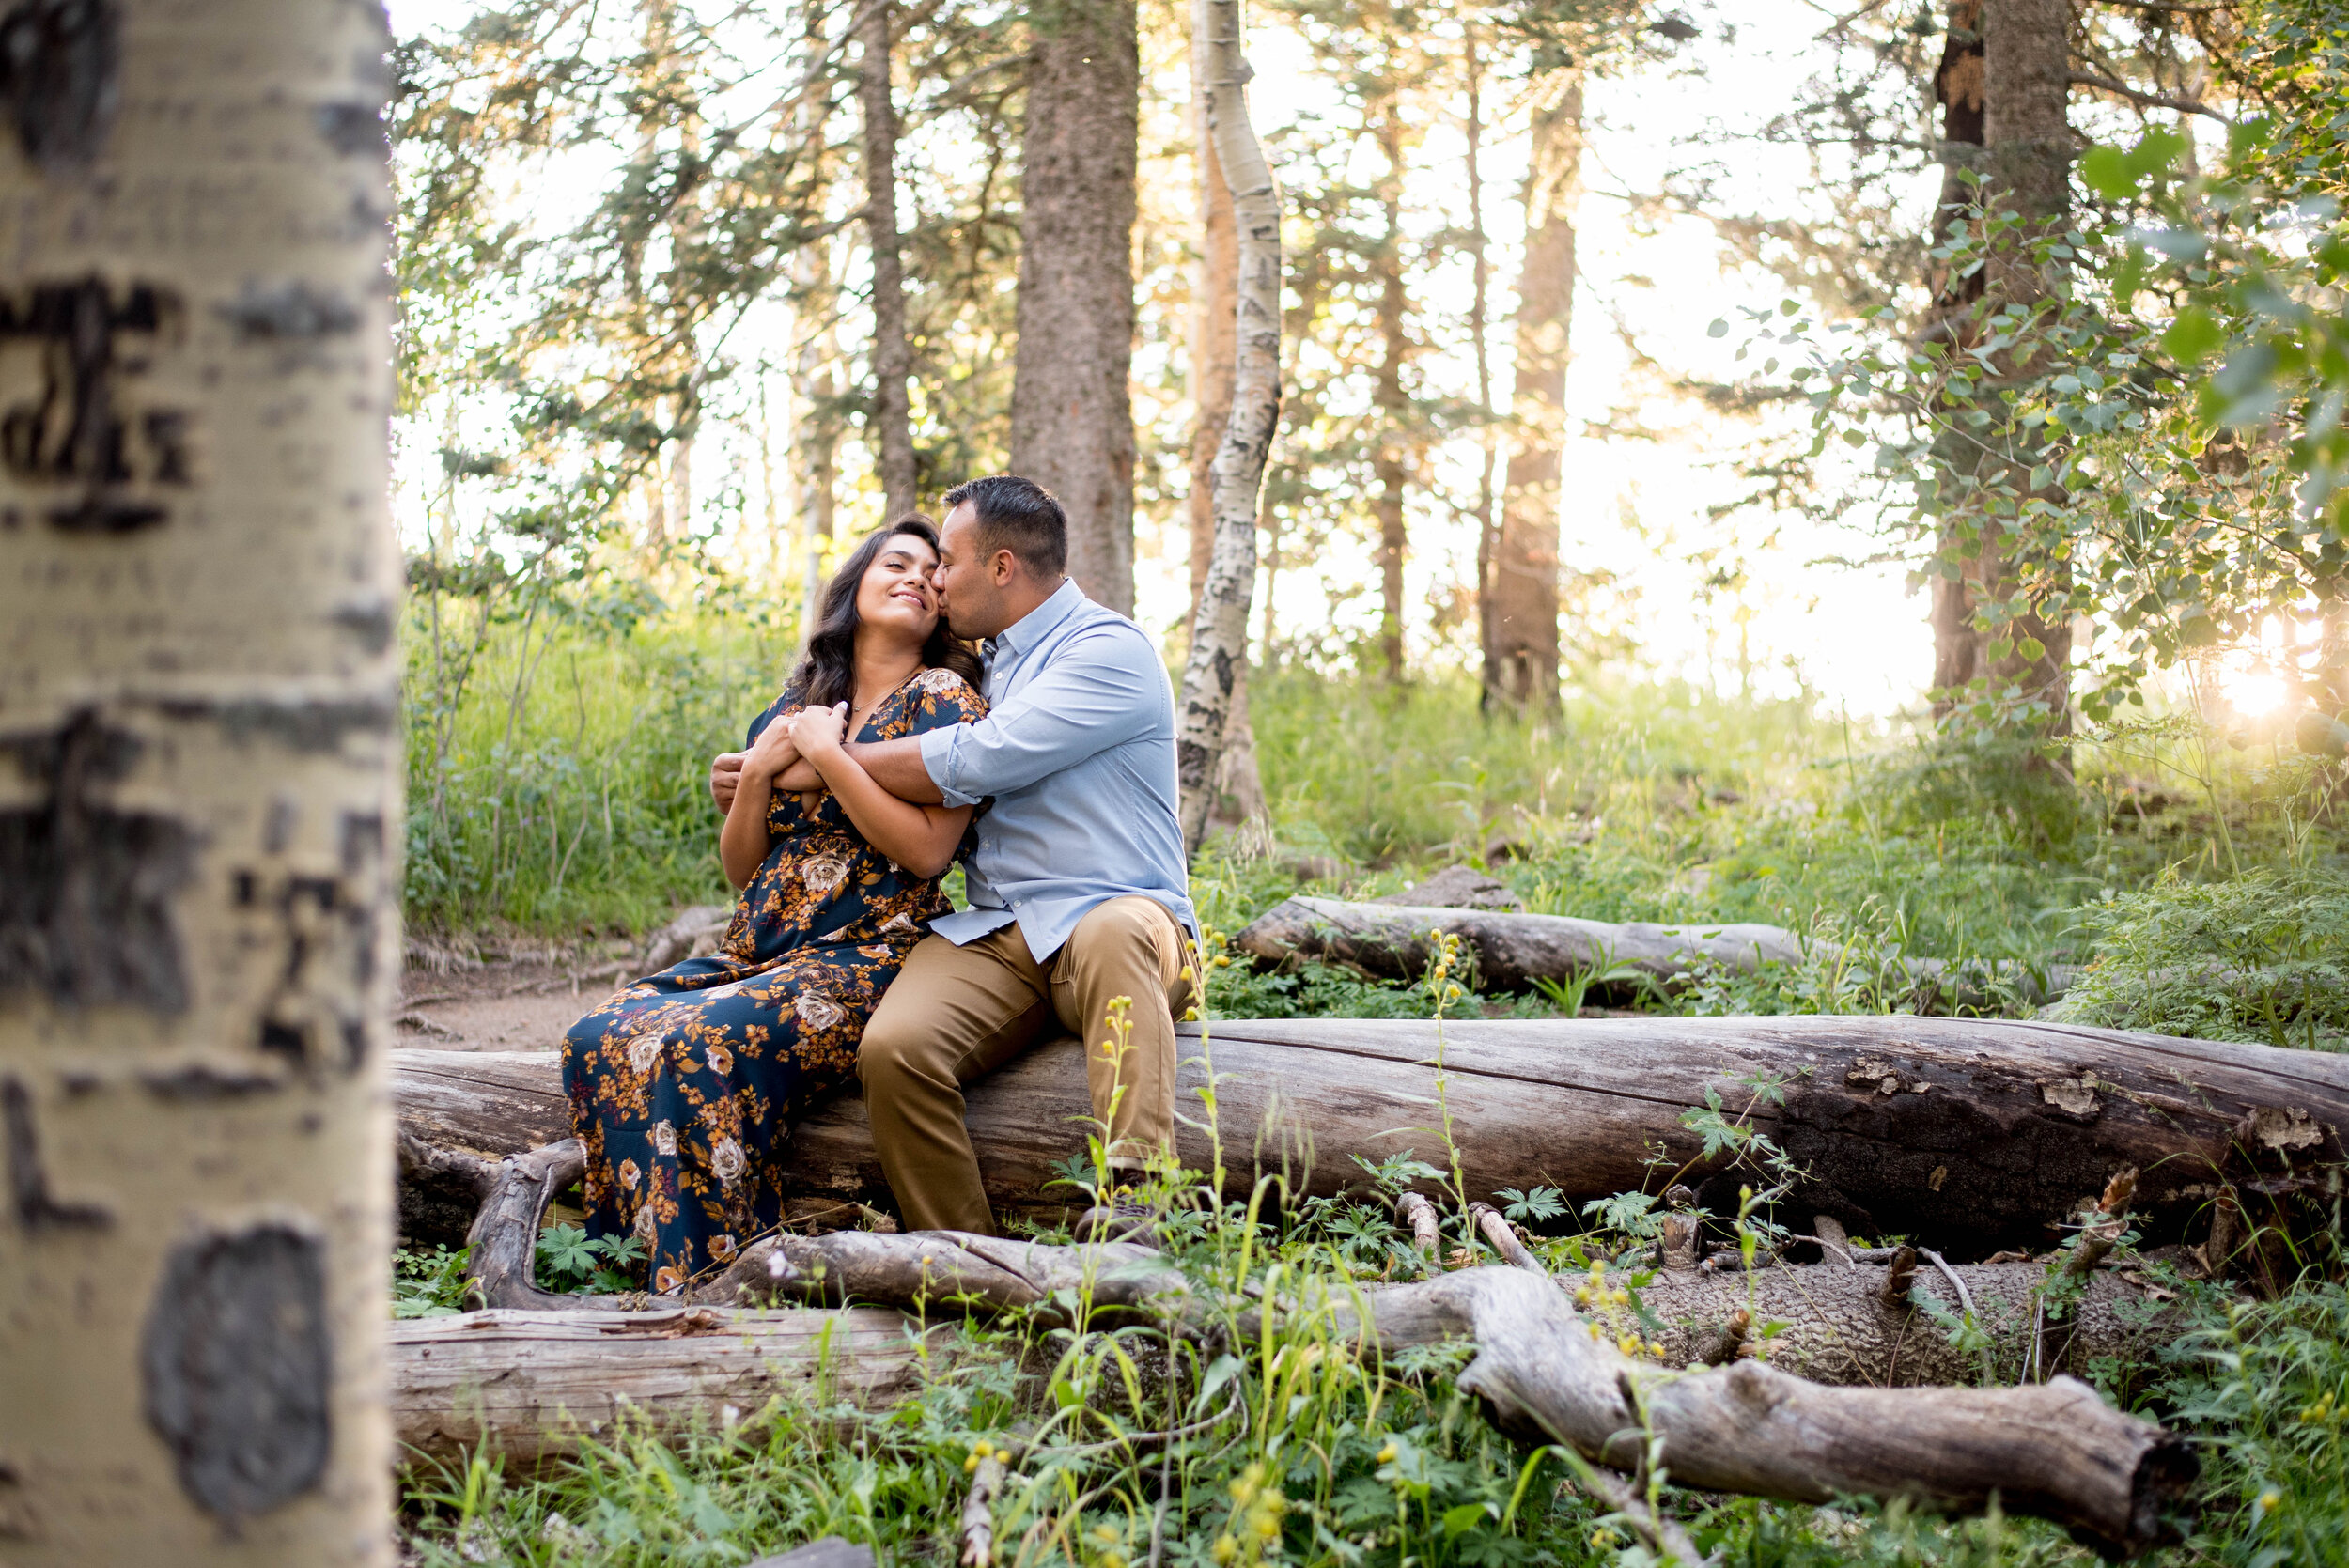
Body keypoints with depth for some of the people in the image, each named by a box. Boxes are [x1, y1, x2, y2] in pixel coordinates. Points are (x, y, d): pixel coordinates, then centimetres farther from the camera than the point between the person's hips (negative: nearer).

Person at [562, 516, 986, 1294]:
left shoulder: (942, 699, 1)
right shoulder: (794, 706, 18)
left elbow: (926, 850, -14)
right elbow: (740, 869, 17)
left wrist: (827, 754, -10)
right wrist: (758, 772, 0)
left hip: (866, 959, -6)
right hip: (759, 951, 6)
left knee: (697, 1048, -31)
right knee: (598, 1039, -18)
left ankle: (708, 1278, -24)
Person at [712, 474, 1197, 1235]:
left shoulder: (1109, 651, -3)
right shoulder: (982, 669, 25)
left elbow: (973, 764, -14)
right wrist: (761, 783, 24)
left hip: (1114, 916, -6)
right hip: (993, 937, 6)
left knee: (1115, 933, -43)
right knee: (893, 1047, -26)